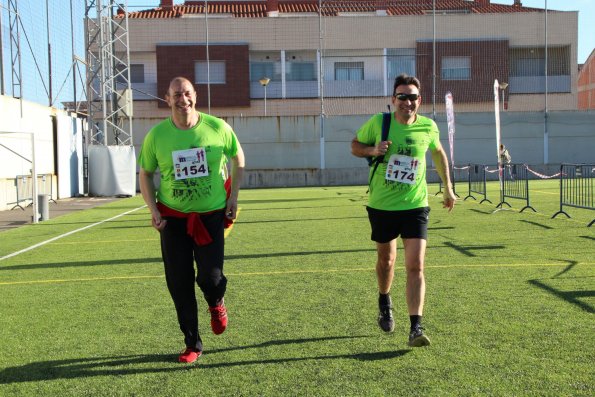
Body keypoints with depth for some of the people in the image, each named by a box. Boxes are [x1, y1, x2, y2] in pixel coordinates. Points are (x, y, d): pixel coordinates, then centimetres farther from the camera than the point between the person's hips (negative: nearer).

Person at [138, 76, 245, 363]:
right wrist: (154, 211, -5)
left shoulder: (217, 128, -7)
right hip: (173, 218, 1)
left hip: (211, 214, -1)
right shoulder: (157, 135, -6)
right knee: (179, 284, 3)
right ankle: (192, 345, 22)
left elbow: (238, 158, 9)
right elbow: (145, 174, 6)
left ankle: (216, 304, 32)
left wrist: (233, 196, 1)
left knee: (210, 277, -8)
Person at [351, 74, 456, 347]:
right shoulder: (378, 122, -9)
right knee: (386, 259, 17)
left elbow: (438, 153, 16)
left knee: (415, 266, -11)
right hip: (381, 206, 0)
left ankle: (416, 328, -8)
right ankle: (384, 303, 46)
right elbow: (355, 146, 5)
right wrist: (373, 150, -18)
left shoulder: (428, 127, -4)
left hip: (415, 206, 0)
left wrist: (448, 188, 20)